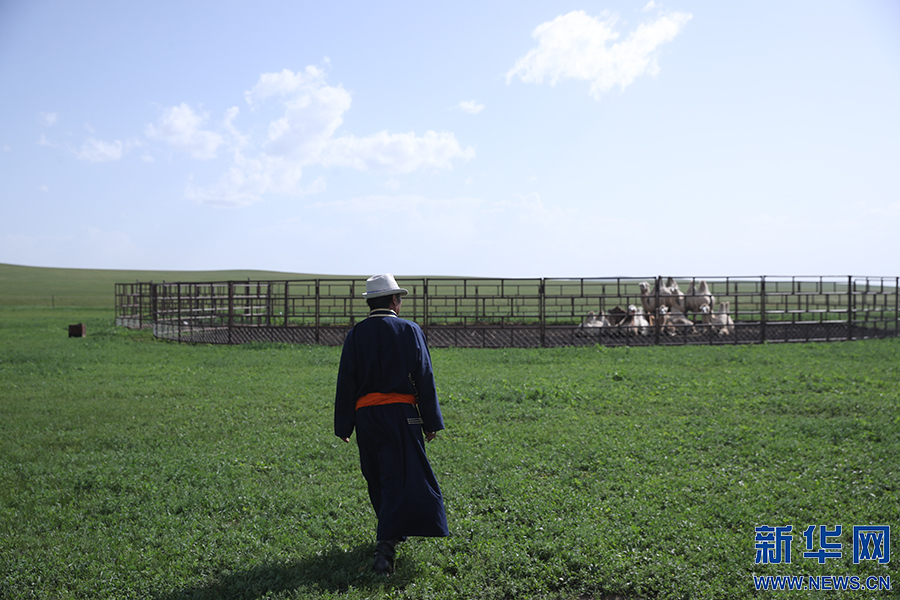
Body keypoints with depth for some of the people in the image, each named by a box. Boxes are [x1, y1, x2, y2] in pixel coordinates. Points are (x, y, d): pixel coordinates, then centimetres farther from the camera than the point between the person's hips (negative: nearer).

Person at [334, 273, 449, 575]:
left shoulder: (356, 334, 4)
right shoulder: (409, 330, -1)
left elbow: (346, 382, 3)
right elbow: (424, 378, -1)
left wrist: (344, 426, 9)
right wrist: (431, 422, 4)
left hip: (365, 414, 3)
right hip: (400, 414, -3)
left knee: (377, 479, 18)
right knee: (399, 480, -5)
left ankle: (392, 531, 34)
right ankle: (385, 546, -18)